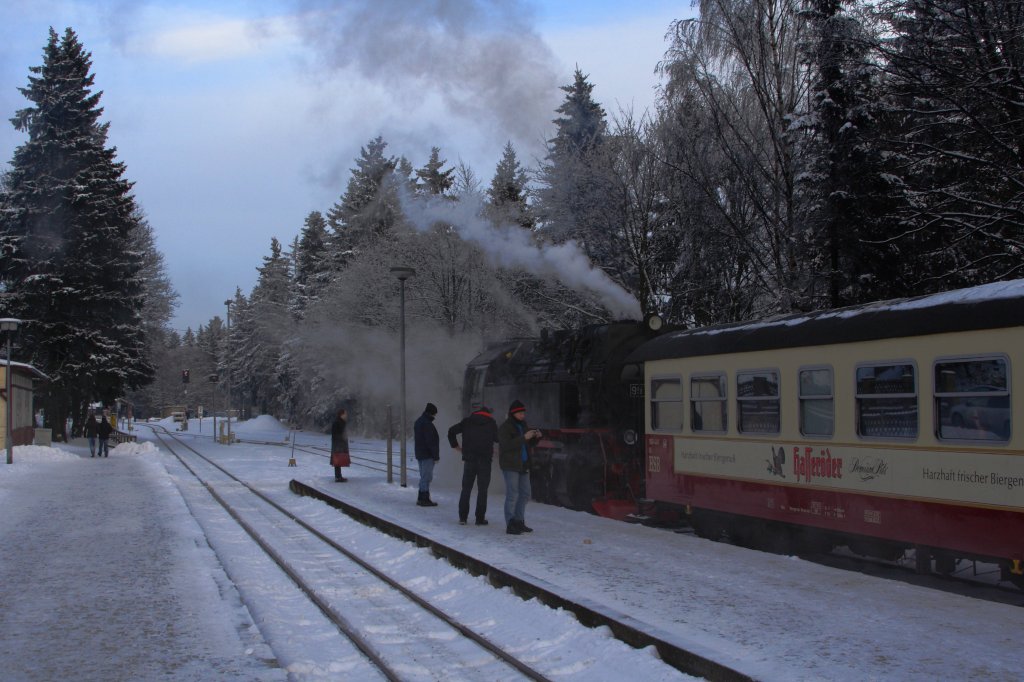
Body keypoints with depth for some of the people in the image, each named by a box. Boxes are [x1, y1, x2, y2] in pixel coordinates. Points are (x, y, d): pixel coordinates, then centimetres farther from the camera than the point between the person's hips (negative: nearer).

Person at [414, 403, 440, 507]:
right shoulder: (427, 423, -17)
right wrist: (436, 455, -16)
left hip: (420, 454, 10)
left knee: (423, 477, 16)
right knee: (426, 477, -6)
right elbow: (430, 441, -21)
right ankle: (424, 499, -6)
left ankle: (421, 499, 19)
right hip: (427, 455, -10)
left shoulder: (418, 422, 15)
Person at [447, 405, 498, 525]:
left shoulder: (467, 421, 8)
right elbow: (498, 438, -2)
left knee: (466, 488, 9)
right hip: (485, 459, -2)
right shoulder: (491, 423, 4)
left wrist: (456, 447, 9)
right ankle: (480, 518, 0)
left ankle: (462, 517, 5)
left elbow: (452, 431, 4)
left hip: (469, 458, 2)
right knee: (482, 489, 3)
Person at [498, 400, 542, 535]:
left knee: (525, 493, 12)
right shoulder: (505, 428, -11)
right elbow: (506, 445, -24)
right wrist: (524, 437, -28)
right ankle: (510, 525, -4)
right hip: (510, 466, -8)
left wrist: (536, 437, -2)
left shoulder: (523, 425, 13)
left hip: (523, 465, 8)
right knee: (512, 494, -8)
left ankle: (519, 522, 23)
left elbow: (529, 444, 20)